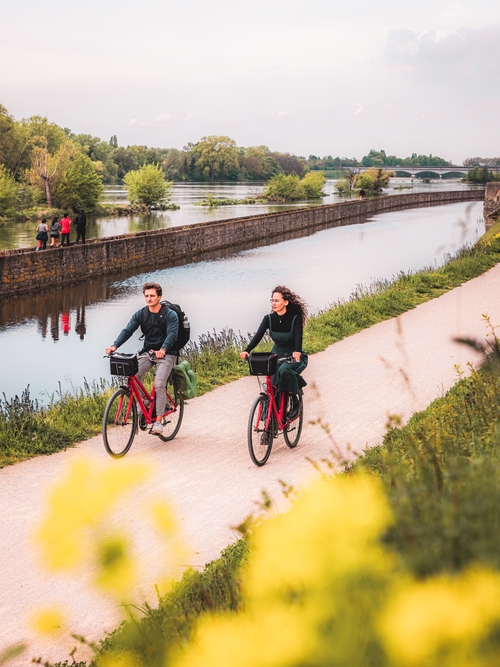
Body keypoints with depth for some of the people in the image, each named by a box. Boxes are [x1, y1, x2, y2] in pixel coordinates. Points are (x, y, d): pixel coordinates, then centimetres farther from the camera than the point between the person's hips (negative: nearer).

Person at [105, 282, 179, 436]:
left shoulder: (170, 315, -8)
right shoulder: (140, 314, 3)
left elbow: (172, 334, -22)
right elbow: (127, 331, -6)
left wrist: (162, 350, -42)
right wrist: (114, 346, -24)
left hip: (165, 354, -4)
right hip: (147, 352, 4)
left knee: (159, 384, -23)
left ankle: (158, 422, -17)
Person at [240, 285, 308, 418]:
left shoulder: (295, 318, -16)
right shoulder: (269, 319, -7)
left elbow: (298, 337, -30)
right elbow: (258, 335, -18)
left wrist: (297, 351, -51)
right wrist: (247, 351, -36)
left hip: (293, 357, -4)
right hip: (277, 356, 4)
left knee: (284, 370, -35)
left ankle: (295, 401, -18)